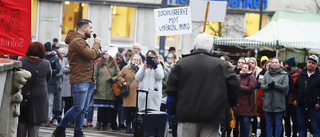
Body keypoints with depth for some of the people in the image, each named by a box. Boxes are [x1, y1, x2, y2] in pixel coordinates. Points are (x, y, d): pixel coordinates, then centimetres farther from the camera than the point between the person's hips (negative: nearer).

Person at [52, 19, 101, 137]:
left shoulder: (81, 41, 22)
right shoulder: (77, 41, -13)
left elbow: (90, 56, 24)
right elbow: (90, 55, -20)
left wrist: (99, 53, 9)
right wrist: (96, 44, -5)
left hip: (86, 80, 10)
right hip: (80, 81, -10)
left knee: (83, 108, 9)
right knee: (78, 107, -10)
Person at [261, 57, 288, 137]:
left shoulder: (284, 74, 1)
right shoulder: (267, 74, 12)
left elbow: (285, 87, -9)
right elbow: (262, 86, 5)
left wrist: (274, 84, -19)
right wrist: (268, 85, -15)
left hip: (279, 103, -3)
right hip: (268, 103, 3)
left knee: (278, 123, 2)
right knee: (269, 123, 10)